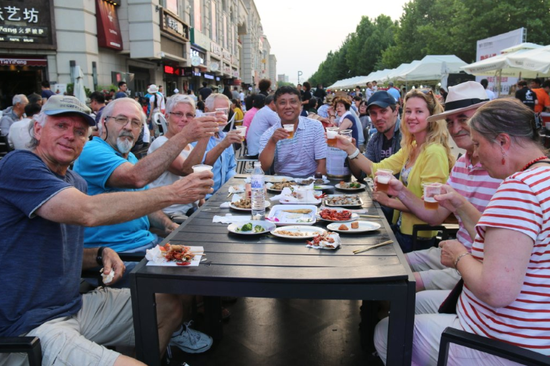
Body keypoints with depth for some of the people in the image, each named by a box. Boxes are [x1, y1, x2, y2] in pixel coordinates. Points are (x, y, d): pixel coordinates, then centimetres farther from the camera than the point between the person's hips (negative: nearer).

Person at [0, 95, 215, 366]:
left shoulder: (76, 182, 10)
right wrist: (173, 194, -28)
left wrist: (100, 255, -1)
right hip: (29, 327, -9)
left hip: (73, 305, 9)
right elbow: (89, 212, -31)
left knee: (169, 306, 10)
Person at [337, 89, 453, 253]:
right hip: (400, 229, 7)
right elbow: (377, 169, 2)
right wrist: (349, 148, -5)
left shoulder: (435, 152, -19)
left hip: (416, 238, -7)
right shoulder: (410, 147, 8)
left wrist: (390, 201, -22)